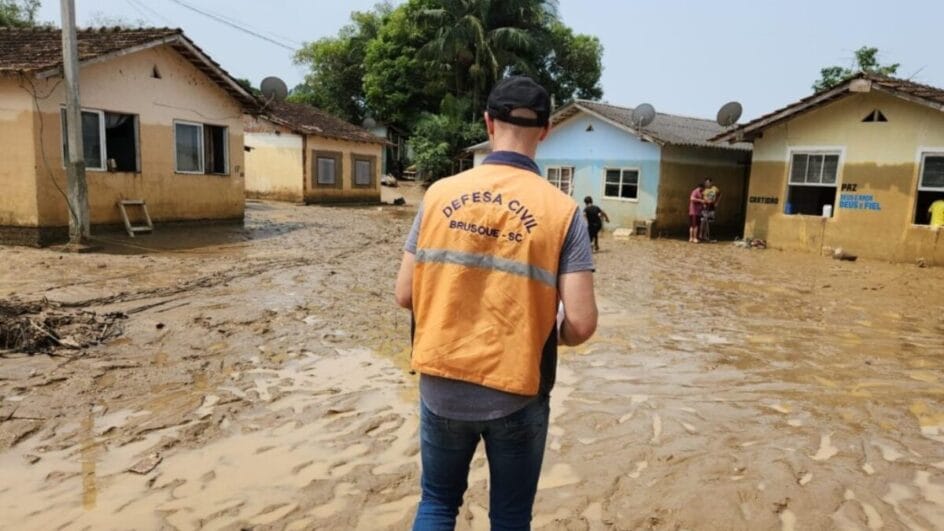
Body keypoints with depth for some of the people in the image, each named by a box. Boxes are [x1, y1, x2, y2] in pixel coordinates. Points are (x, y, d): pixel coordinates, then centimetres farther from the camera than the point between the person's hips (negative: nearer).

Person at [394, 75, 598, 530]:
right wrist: (552, 337, 7)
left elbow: (405, 295, -2)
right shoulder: (561, 209, -11)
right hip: (516, 393, -1)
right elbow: (581, 324, -15)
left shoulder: (439, 194, -5)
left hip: (441, 387, 2)